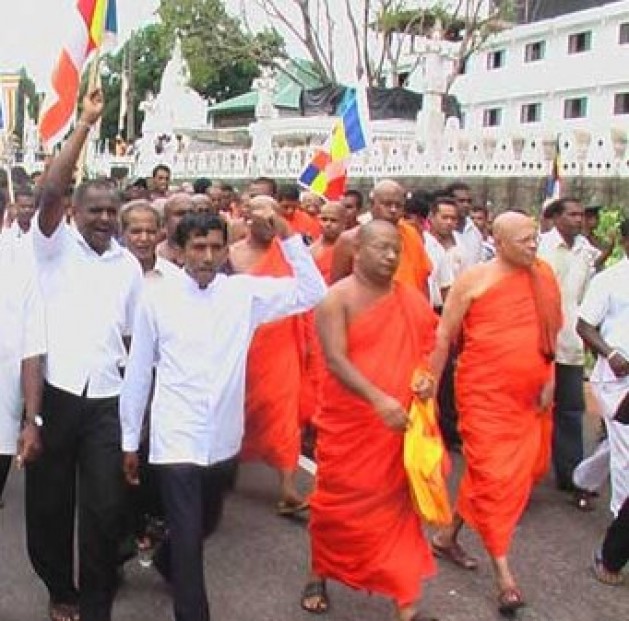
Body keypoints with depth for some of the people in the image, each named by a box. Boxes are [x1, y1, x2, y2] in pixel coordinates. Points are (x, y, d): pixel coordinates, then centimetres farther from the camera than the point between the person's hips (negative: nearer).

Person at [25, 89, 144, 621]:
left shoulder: (129, 265, 10)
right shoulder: (56, 246, 1)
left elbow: (132, 334, 12)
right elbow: (49, 191, -16)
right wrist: (86, 123, -14)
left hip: (108, 398, 2)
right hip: (55, 392, -2)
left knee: (105, 507, 3)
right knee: (49, 501, 10)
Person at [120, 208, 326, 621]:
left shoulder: (244, 292, -2)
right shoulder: (158, 298, -6)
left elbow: (312, 293, -8)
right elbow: (138, 372, 0)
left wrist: (286, 235, -16)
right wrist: (130, 439, 5)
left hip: (224, 438, 4)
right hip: (176, 438, -4)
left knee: (206, 525, 24)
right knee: (188, 537, -5)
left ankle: (167, 561, 54)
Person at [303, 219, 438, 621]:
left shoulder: (412, 299, 6)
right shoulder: (337, 298, -9)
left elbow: (429, 344, 15)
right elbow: (335, 360, -19)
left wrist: (428, 376, -7)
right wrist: (378, 399, -31)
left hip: (401, 425, 3)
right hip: (348, 424, -3)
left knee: (397, 505, 7)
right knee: (338, 502, 10)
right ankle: (319, 576, 35)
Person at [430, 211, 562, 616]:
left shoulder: (544, 276, 5)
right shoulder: (473, 280, -9)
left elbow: (552, 331, 15)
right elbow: (444, 337, -5)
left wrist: (550, 379, 7)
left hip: (529, 397, 6)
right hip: (485, 394, -5)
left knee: (506, 472, 15)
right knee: (494, 475, -4)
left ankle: (448, 536, 34)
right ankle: (504, 574, 3)